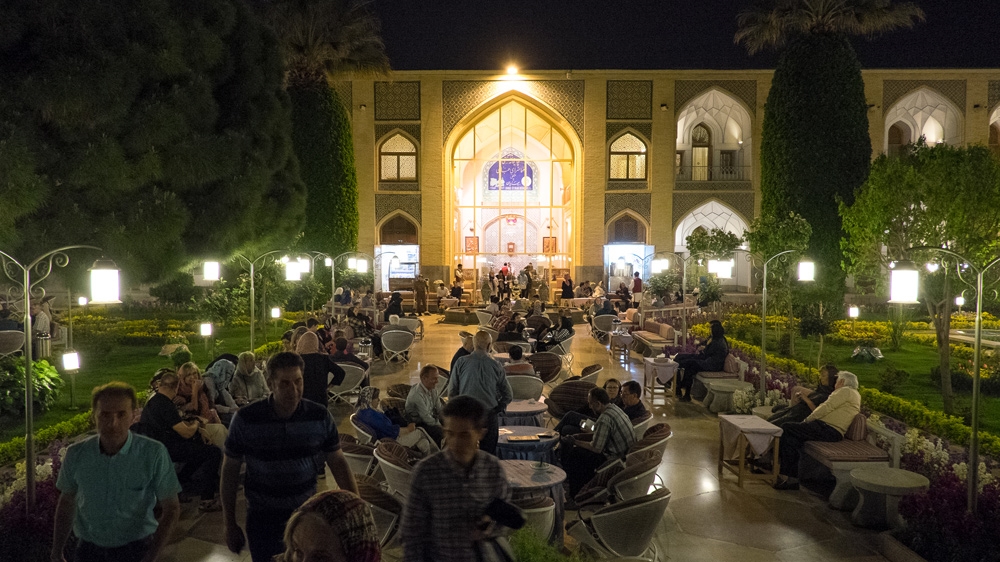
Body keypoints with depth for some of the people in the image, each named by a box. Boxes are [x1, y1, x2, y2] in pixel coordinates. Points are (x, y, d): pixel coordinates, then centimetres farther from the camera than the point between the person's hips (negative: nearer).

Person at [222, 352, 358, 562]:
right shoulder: (245, 419, -14)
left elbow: (338, 462, -2)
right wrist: (230, 525, 0)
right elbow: (230, 470, -4)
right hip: (261, 517, -1)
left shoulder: (320, 417, -11)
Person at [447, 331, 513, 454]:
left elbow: (451, 392, 1)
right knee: (488, 453, 6)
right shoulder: (495, 365, -2)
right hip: (489, 415, -1)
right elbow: (508, 395, 3)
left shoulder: (461, 362, -3)